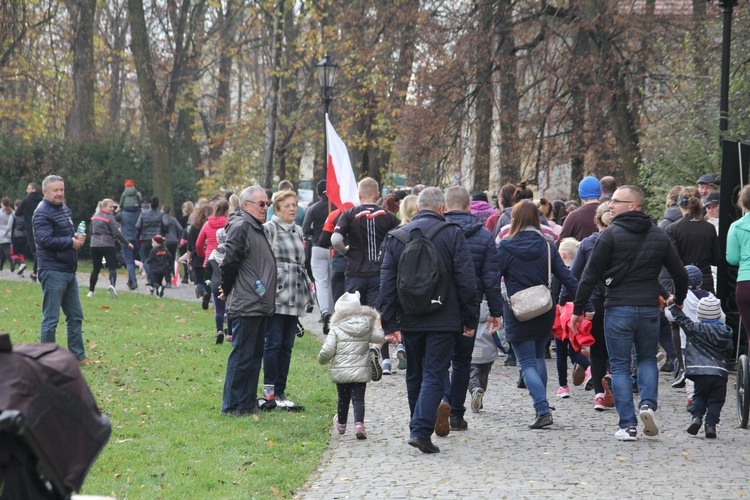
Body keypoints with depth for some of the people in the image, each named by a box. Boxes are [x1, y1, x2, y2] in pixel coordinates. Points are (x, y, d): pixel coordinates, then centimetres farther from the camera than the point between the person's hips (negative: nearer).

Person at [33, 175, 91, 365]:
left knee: (75, 316, 14)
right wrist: (71, 242, -17)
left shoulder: (65, 210, 14)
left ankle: (78, 356, 23)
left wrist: (78, 237, 1)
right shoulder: (42, 213, -14)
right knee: (51, 319, -4)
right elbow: (45, 240, -24)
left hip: (69, 271, 9)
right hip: (52, 271, -9)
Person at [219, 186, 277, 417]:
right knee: (242, 356, -6)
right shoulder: (240, 227, -14)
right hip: (246, 307, -10)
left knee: (255, 356, 14)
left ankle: (248, 403, 20)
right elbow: (230, 260, -20)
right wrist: (228, 289, -8)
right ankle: (232, 405, -2)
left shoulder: (257, 228, 18)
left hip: (260, 305, 10)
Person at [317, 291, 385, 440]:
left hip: (341, 372, 0)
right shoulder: (367, 328, -2)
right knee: (358, 399, 0)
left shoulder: (336, 330, -8)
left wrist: (322, 360, 11)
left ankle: (341, 424, 38)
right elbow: (381, 338, 1)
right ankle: (359, 423, -22)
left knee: (343, 398, 17)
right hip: (361, 371, 0)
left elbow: (327, 351, -11)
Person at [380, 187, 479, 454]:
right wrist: (470, 319, 0)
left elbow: (387, 283, 4)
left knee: (414, 376, 16)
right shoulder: (452, 234, -4)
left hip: (410, 321, 3)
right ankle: (421, 430, -17)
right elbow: (466, 280, -6)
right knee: (433, 376, -4)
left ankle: (419, 427, 25)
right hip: (444, 320, -3)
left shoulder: (396, 237, 5)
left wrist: (390, 323, 5)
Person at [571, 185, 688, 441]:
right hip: (650, 309, 3)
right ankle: (648, 403, -3)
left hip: (618, 309, -3)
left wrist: (578, 309, -1)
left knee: (620, 366, 5)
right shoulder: (659, 236, 8)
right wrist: (678, 301, 30)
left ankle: (628, 425, -1)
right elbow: (680, 274, 12)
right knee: (647, 359, 21)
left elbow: (590, 276, -8)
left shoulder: (611, 234, -6)